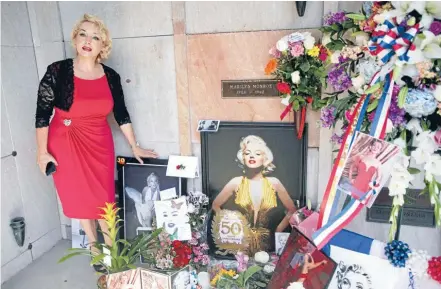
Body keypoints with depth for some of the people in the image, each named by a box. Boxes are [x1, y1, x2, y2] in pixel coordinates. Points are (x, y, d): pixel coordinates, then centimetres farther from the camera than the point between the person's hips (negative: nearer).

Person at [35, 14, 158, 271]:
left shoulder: (110, 76, -4)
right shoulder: (57, 71, -12)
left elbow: (121, 113, 4)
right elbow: (42, 113, -7)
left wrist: (134, 146, 7)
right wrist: (42, 152, -7)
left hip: (99, 144, 2)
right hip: (66, 144, -1)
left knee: (104, 198, 7)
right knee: (79, 198, 12)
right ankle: (95, 249, 31)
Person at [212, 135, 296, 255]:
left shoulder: (274, 183, -1)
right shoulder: (236, 182, -3)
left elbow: (292, 210, 9)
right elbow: (215, 205, 9)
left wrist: (277, 231, 3)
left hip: (265, 242, 1)